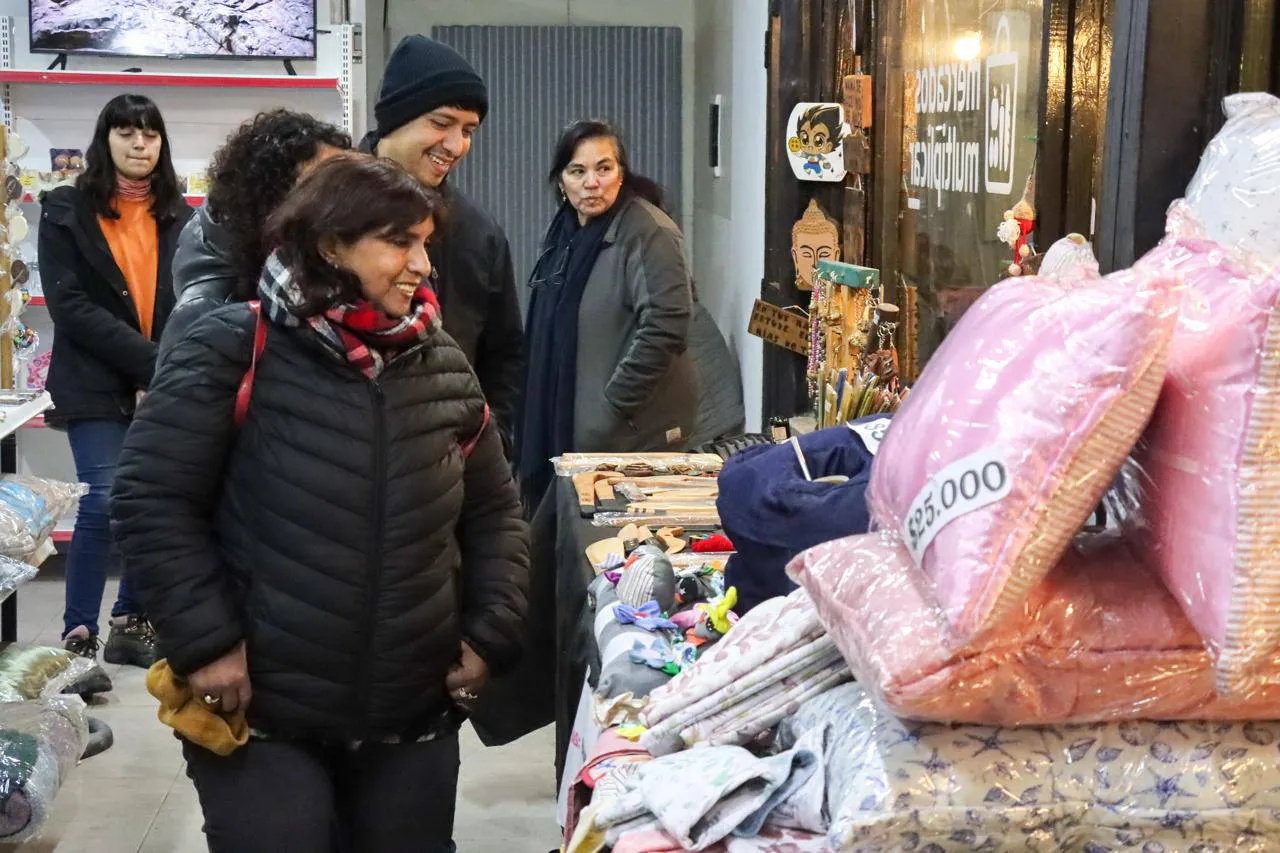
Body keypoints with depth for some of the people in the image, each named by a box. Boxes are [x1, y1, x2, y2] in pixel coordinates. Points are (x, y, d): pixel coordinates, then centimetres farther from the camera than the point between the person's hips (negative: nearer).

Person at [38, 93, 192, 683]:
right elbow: (70, 304, -9)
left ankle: (131, 623, 19)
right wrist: (149, 361, -16)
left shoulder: (179, 217, 11)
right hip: (99, 386, -4)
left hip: (167, 388, 4)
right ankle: (78, 637, -3)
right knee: (105, 504, -13)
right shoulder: (67, 211, 1)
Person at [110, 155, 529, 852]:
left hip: (416, 716, 5)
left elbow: (494, 512, 14)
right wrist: (204, 642, -14)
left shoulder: (443, 365, 5)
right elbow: (150, 500, -10)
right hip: (259, 718, -4)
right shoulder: (235, 350, -10)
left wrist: (491, 632, 4)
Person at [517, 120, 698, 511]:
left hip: (632, 435, -8)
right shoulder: (564, 231, 13)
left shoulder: (648, 233, -14)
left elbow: (665, 328, -23)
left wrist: (611, 409, -19)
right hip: (563, 426, 8)